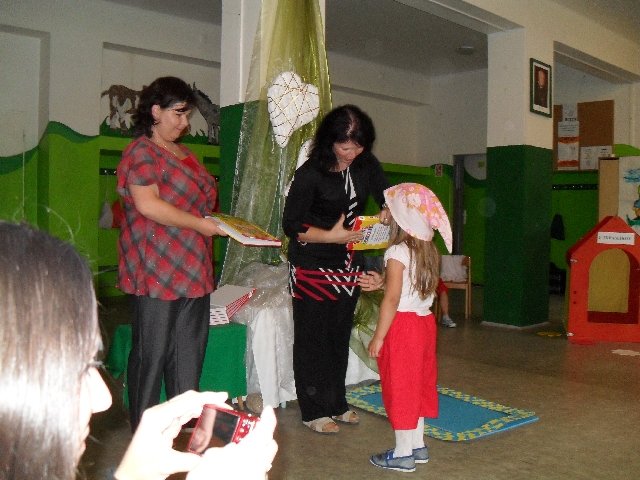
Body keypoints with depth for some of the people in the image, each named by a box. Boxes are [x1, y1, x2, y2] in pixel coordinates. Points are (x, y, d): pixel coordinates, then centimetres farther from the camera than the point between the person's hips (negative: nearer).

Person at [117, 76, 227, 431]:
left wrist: (225, 224, 12)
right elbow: (147, 204, -19)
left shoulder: (184, 154, 20)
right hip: (156, 272, -8)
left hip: (193, 270, 9)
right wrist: (200, 224, -16)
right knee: (152, 354, 0)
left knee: (189, 354, 11)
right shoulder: (141, 151, -7)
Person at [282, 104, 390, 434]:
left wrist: (388, 211, -13)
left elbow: (387, 196, 12)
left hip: (349, 265, 6)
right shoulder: (310, 173, -16)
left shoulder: (367, 165, 0)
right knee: (313, 338, 2)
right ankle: (314, 412, 15)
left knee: (340, 335, 14)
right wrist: (332, 236, -26)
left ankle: (336, 404, 28)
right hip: (313, 267, -6)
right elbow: (292, 225, -15)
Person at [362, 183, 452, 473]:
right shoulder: (429, 252, 6)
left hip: (402, 325, -8)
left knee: (400, 387, 3)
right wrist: (382, 282, 19)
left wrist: (378, 337, -16)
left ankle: (403, 454, 12)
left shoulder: (398, 252, -17)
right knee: (418, 384, 17)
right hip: (425, 322, 8)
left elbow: (392, 299, -20)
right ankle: (418, 446, 27)